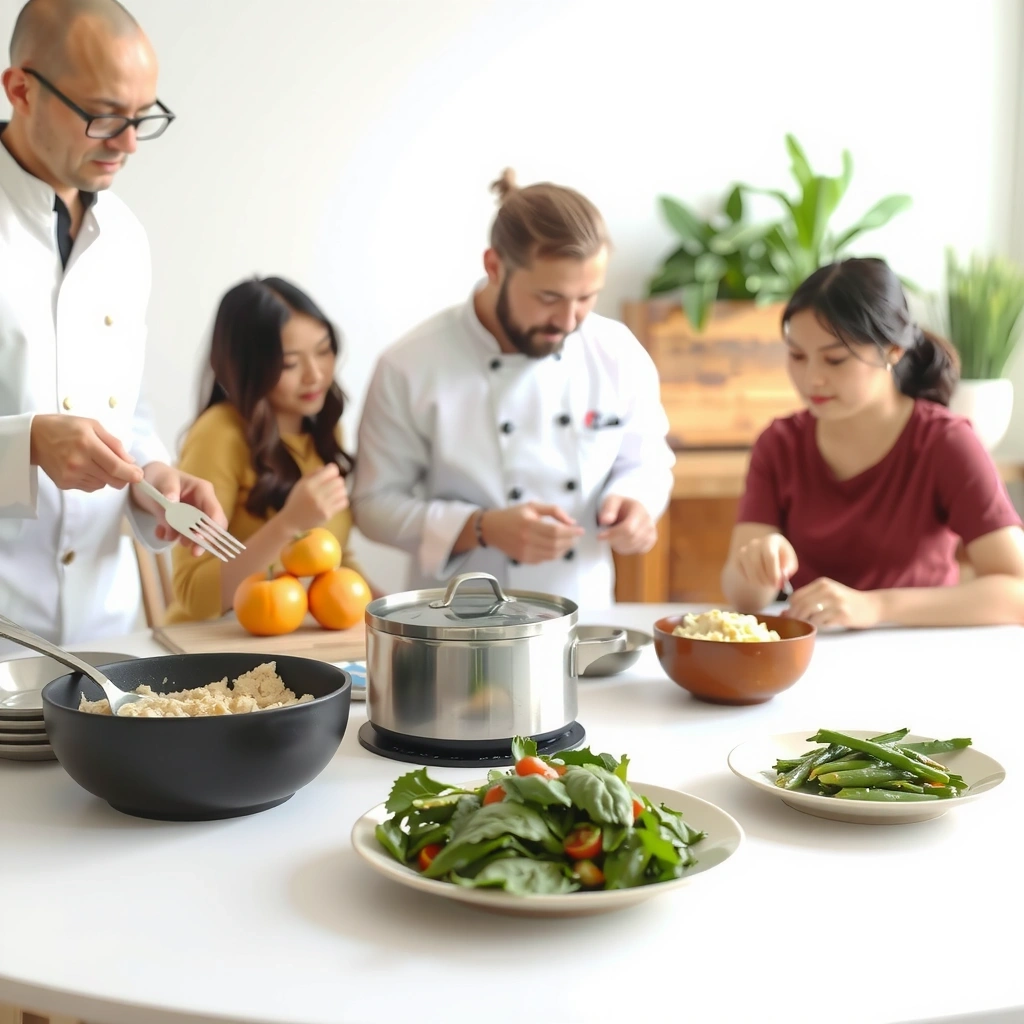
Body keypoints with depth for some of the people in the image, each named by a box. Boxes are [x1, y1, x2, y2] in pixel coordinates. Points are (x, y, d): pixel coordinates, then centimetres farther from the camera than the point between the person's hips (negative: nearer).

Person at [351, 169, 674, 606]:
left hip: (586, 617, 1)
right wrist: (484, 529, -19)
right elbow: (377, 504, -6)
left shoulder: (619, 353, -1)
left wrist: (634, 503, -10)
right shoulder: (411, 368, -11)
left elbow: (646, 462, 12)